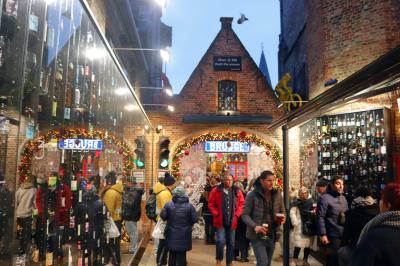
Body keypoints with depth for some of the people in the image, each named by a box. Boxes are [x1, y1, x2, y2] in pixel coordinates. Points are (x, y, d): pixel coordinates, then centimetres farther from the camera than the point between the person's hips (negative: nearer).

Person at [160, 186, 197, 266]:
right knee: (181, 255, 10)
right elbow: (194, 219, -8)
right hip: (183, 235, -1)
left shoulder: (168, 204, -9)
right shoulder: (189, 206, -10)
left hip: (171, 235, 1)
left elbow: (163, 216, -6)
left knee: (172, 255, 16)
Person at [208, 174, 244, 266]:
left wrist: (236, 215, -3)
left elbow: (241, 204, 7)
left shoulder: (237, 191, 0)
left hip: (232, 221, 3)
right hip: (220, 221, -3)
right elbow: (211, 204, -1)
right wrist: (216, 214, -10)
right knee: (220, 241, -12)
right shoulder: (216, 190, -6)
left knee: (231, 243, 12)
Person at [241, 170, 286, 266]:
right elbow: (245, 215, -11)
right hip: (257, 236, -5)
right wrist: (255, 226, -26)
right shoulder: (252, 195, -10)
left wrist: (283, 218, -10)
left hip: (272, 235, 5)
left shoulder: (277, 194, 2)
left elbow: (282, 211, 13)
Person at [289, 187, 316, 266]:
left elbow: (314, 211, 19)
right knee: (298, 244, -4)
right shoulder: (296, 203, -4)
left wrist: (314, 212, -3)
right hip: (300, 226, -4)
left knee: (308, 244, 9)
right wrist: (295, 223, -14)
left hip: (310, 226, 4)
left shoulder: (311, 202, 7)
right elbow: (292, 213, -7)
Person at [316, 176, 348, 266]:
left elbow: (347, 216, 18)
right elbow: (320, 217, -16)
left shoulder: (343, 198, 14)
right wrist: (322, 234, -19)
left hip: (345, 235, 8)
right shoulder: (325, 198, -12)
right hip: (333, 236, -7)